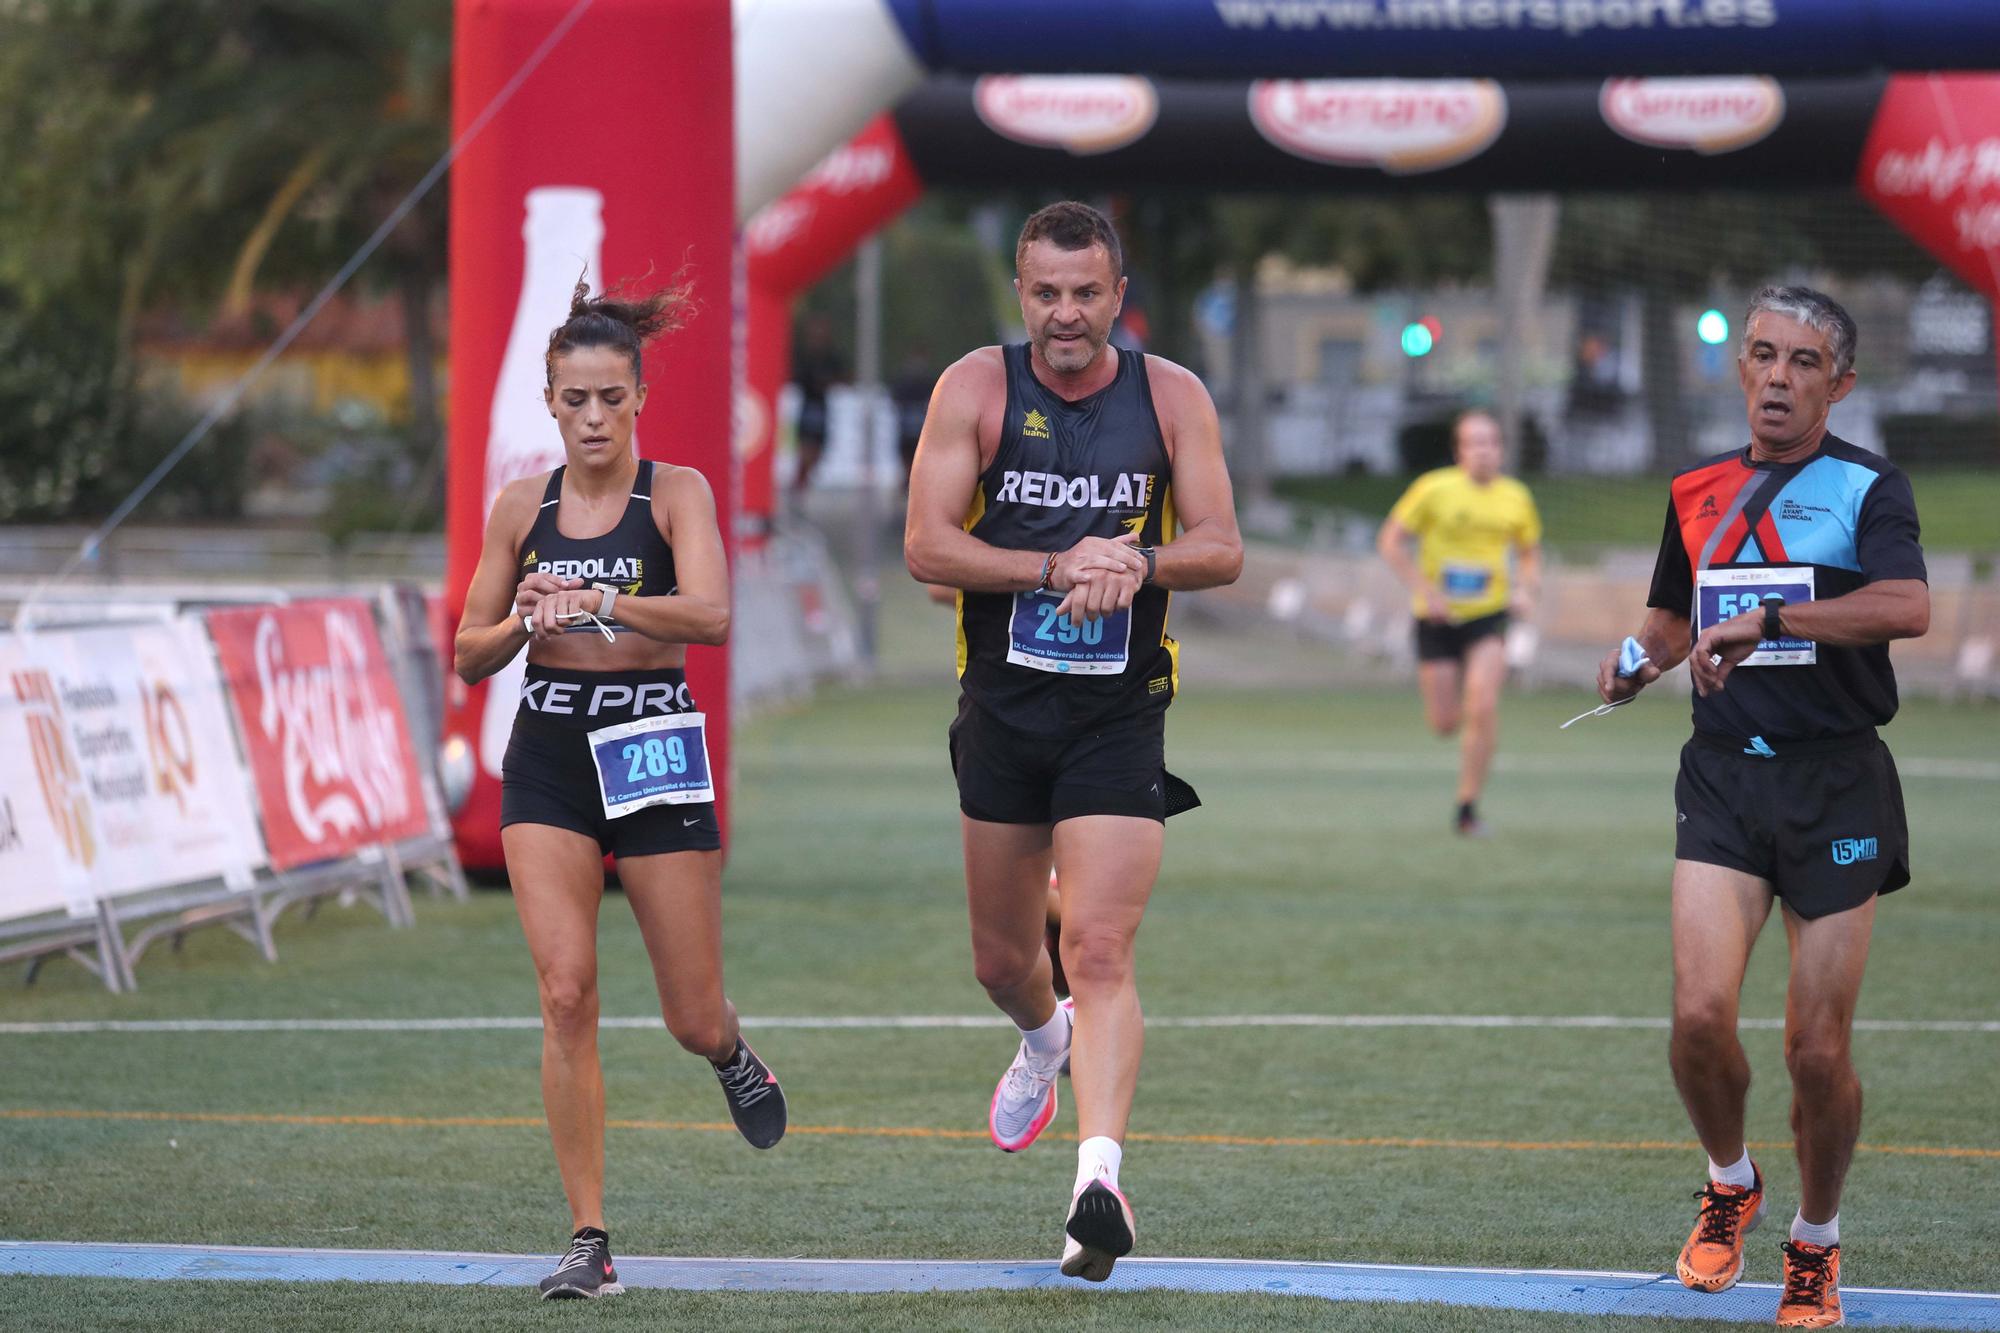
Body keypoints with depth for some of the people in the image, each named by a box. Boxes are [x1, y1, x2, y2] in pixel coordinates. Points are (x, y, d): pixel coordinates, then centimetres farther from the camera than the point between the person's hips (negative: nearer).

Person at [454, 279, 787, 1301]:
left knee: (693, 1020, 2)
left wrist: (597, 601, -34)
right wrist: (521, 619, -11)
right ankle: (589, 1240, -8)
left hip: (655, 754, -2)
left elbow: (711, 614, -21)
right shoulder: (523, 506, 6)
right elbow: (469, 655, 10)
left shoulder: (676, 492, -4)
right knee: (566, 993, -13)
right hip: (547, 759, 2)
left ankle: (731, 1054, 42)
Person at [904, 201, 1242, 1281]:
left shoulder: (1171, 397, 1)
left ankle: (1099, 1177, -21)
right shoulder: (976, 389, -3)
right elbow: (927, 545, -9)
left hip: (1120, 716, -2)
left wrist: (1137, 561, -19)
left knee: (1101, 952, -15)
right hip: (1003, 706, 2)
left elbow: (1221, 547, 1)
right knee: (1001, 958, 15)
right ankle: (1044, 1041, 50)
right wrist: (1059, 566, -20)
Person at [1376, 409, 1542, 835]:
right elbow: (1390, 540, -5)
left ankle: (1468, 806, -9)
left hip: (1488, 615, 1)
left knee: (1482, 708, -20)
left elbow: (1530, 554, 16)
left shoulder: (1516, 498, 1)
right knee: (1445, 724, 2)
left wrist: (1527, 590, -4)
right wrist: (1423, 589, -15)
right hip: (1437, 618, -1)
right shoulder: (1434, 489, -9)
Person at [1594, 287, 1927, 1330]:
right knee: (1700, 1013, -14)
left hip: (1836, 784, -3)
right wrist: (1639, 659, 6)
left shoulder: (1869, 489, -3)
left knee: (1817, 1049, -2)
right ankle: (1729, 1185, 15)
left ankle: (1814, 1245, 21)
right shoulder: (1698, 492, 12)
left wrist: (1765, 621, -29)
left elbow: (1908, 607, -22)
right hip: (1723, 779, 3)